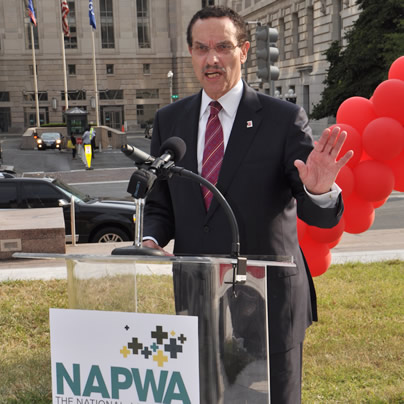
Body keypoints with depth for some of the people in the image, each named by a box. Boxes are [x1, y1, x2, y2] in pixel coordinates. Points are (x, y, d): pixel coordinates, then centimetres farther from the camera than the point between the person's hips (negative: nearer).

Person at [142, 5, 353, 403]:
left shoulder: (284, 118, -7)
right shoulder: (168, 120, 4)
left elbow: (321, 215, -10)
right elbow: (159, 205, 10)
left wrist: (318, 190, -33)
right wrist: (151, 240, -11)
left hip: (267, 300, -3)